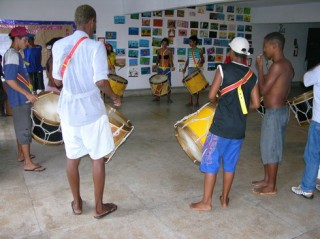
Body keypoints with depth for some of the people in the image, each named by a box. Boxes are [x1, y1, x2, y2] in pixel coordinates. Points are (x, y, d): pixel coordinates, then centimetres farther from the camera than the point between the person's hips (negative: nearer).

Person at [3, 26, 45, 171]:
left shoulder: (13, 54, 13)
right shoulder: (13, 55, -17)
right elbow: (10, 80, -24)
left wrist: (26, 94, 22)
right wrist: (27, 94, -25)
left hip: (20, 98, 10)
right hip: (20, 99, -10)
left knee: (21, 127, 17)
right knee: (25, 129, -7)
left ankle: (21, 155, 29)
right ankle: (28, 163, -2)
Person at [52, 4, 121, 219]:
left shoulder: (59, 45, 3)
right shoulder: (95, 46, -12)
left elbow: (57, 80, 7)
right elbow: (100, 81, -17)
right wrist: (115, 97, 1)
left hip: (68, 109, 5)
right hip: (91, 110, -5)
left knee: (72, 158, 16)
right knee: (98, 158, 9)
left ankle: (77, 203, 31)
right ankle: (99, 206, 20)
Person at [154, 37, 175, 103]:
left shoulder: (169, 51, -6)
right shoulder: (159, 51, 5)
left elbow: (171, 60, -10)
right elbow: (157, 59, 14)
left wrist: (172, 66, -26)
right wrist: (156, 66, 4)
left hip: (167, 69, -3)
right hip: (160, 68, 4)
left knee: (168, 83, 0)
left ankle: (169, 98, 5)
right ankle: (158, 97, 18)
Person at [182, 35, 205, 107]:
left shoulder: (199, 50, -2)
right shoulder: (189, 50, 12)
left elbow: (203, 60, 1)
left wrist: (201, 63, -20)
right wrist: (185, 68, 6)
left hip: (196, 70, -5)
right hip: (190, 69, 5)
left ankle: (197, 102, 5)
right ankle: (190, 101, 9)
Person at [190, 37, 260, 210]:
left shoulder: (224, 69, -9)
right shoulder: (251, 76, 5)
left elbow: (211, 96, -10)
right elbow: (256, 103, 5)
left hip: (221, 126, -5)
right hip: (239, 128, 5)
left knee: (211, 162, 5)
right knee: (230, 164, 15)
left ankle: (206, 202, 12)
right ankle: (224, 199, 27)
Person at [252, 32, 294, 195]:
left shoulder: (277, 66, -21)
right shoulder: (287, 65, 10)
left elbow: (263, 90, -19)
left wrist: (260, 68, -13)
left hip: (274, 113, -10)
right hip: (280, 110, 10)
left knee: (270, 148, 2)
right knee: (268, 147, 19)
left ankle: (271, 187, 15)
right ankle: (267, 179, 31)